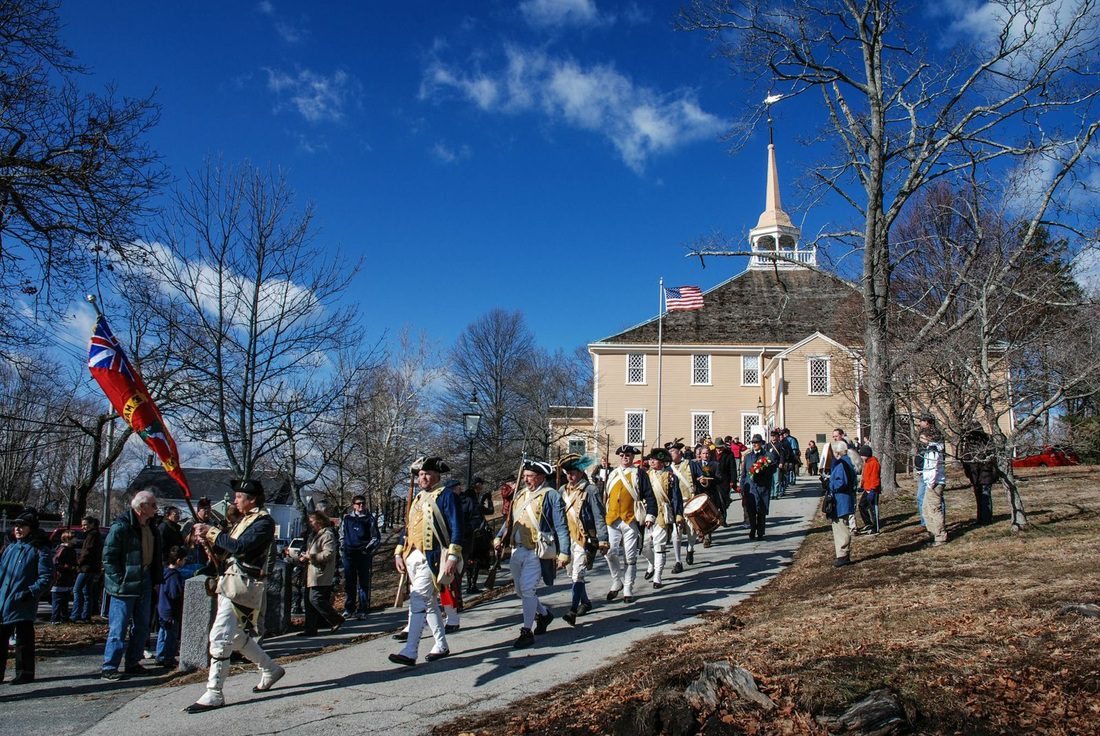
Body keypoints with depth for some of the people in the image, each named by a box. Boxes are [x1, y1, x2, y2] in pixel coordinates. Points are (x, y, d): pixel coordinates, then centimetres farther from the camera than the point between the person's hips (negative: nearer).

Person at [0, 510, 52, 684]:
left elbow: (45, 576, -9)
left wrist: (32, 592, -19)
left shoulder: (39, 549, -5)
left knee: (23, 639, 2)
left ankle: (25, 673, 12)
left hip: (24, 604, -6)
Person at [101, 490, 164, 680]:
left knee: (142, 625, 12)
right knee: (119, 627, -4)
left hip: (144, 582, 8)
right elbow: (108, 556, -16)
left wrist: (156, 577, 12)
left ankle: (133, 662, 23)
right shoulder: (121, 526, -16)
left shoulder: (150, 527, 10)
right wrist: (120, 580, -18)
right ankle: (109, 667, 4)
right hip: (125, 585, -8)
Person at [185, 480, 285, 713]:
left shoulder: (264, 522, -13)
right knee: (236, 635, 18)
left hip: (242, 586, -10)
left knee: (219, 637, -11)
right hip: (230, 583, 10)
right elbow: (225, 548, 21)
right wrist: (207, 536, 3)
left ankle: (214, 694, -6)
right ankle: (270, 669, 32)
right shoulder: (245, 520, 18)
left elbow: (240, 547, -25)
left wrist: (212, 532, -15)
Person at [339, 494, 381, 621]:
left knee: (363, 583, -1)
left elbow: (376, 538, 3)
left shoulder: (370, 519, 2)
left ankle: (362, 610, 2)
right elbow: (342, 535, 20)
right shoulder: (347, 518, 11)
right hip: (349, 554, 3)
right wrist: (343, 549, 9)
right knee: (349, 583, 7)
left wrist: (368, 549, -8)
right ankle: (349, 609, 17)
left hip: (363, 554, -3)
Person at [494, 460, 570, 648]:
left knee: (527, 589, -13)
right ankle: (544, 613, 38)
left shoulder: (551, 496, -6)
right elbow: (510, 520, 22)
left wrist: (564, 553, -14)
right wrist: (500, 537, 6)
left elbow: (561, 527, -9)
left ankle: (527, 631, -3)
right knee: (520, 590, 15)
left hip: (537, 551, -8)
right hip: (517, 550, 8)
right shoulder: (520, 494, 15)